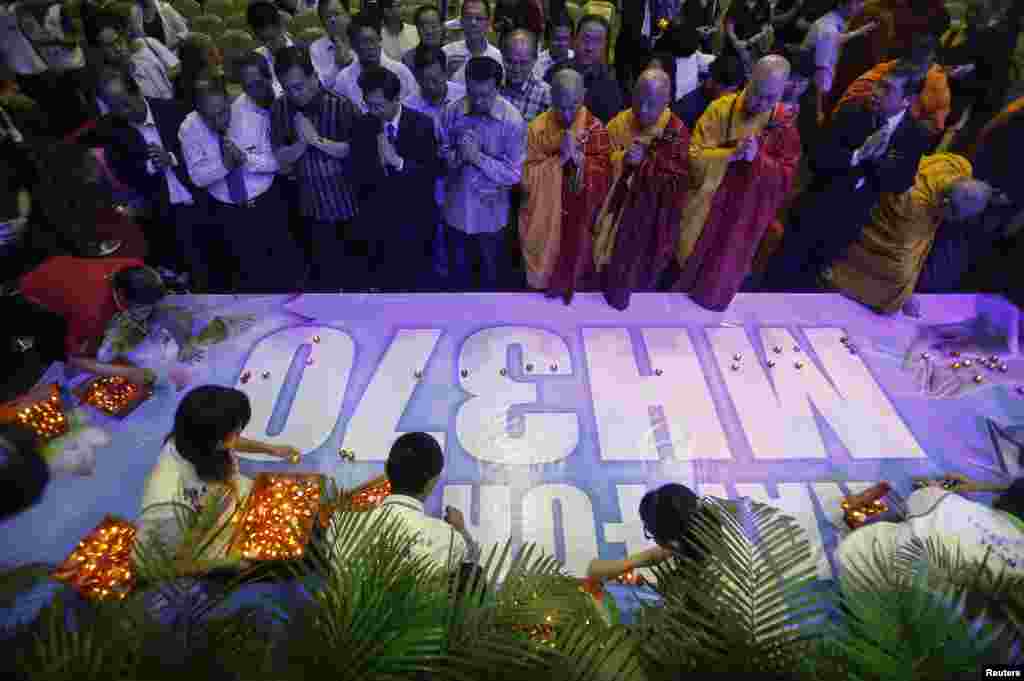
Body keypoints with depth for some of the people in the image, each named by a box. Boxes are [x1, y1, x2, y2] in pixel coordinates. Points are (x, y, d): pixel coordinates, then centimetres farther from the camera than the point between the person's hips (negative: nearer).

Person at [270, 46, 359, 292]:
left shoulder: (340, 105, -15)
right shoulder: (280, 108, -3)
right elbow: (281, 158, -1)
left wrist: (317, 140, -20)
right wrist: (302, 142, -20)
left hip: (344, 200, -3)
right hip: (310, 203, 3)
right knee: (322, 270, 13)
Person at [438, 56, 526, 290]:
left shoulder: (513, 121, -20)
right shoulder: (452, 111, -11)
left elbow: (514, 175, -20)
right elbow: (441, 155, -2)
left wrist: (477, 157, -29)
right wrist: (456, 156, -25)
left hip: (490, 212, -2)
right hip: (456, 208, 3)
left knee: (490, 272, 22)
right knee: (457, 269, 24)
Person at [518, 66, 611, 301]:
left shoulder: (595, 128, -8)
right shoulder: (538, 127, -9)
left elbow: (603, 179, -12)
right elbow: (528, 177, -13)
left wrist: (578, 156, -27)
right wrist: (560, 158, -24)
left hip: (579, 222, 0)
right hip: (544, 221, 0)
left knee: (575, 273, 18)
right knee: (543, 275, 16)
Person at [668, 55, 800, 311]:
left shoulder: (784, 124, -7)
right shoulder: (721, 109, -12)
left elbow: (786, 177, -10)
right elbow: (694, 155, -16)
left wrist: (757, 158, -25)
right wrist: (732, 154, -29)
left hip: (745, 214, 2)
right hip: (708, 205, -1)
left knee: (723, 269, 17)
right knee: (693, 259, 15)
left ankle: (708, 301, 41)